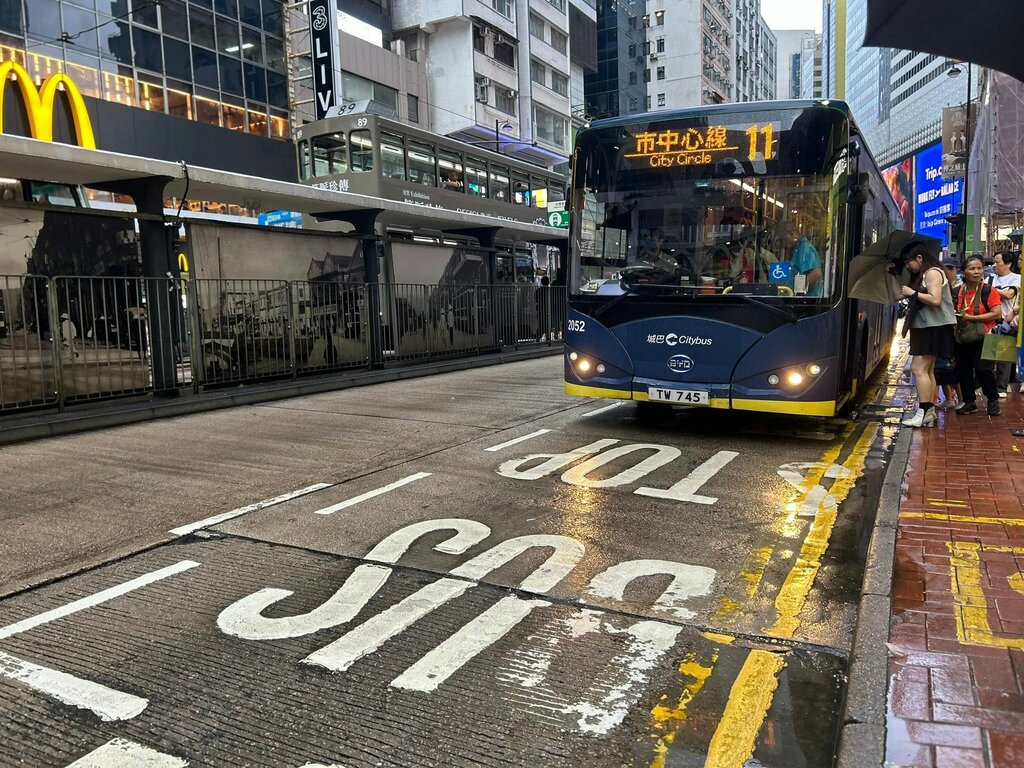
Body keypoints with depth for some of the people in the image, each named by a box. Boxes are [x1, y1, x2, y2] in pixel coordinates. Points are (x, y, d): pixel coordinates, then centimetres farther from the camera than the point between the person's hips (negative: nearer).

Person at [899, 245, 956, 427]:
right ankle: (930, 412, 13)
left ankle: (923, 414, -16)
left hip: (934, 327, -11)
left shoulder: (933, 273, -10)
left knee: (919, 368, -14)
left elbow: (935, 300, -21)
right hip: (926, 327, 11)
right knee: (927, 370, 10)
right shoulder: (920, 275, 19)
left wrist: (913, 293, -15)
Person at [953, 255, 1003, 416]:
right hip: (962, 339, 5)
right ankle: (969, 402, 26)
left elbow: (997, 313, -16)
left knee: (982, 369, -11)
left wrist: (972, 318, -19)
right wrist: (956, 318, -3)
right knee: (963, 371, 10)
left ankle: (993, 400, 12)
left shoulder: (988, 291, -9)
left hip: (983, 338, -5)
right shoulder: (958, 291, 4)